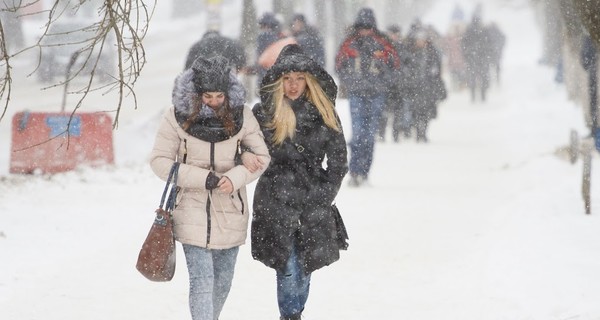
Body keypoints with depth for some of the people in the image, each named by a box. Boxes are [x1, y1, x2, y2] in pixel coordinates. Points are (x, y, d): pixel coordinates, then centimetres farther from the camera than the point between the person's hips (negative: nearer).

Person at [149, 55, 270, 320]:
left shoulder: (240, 115, -4)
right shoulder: (177, 116, -9)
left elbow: (262, 157, 3)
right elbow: (160, 160, -7)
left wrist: (234, 178, -17)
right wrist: (203, 178, -18)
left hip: (230, 211, 3)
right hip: (193, 213, -3)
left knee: (223, 280, 16)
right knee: (201, 281, -13)